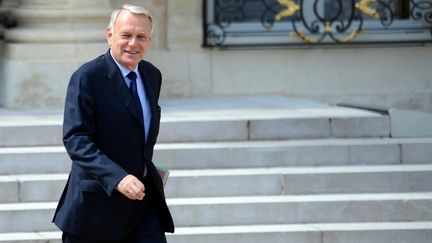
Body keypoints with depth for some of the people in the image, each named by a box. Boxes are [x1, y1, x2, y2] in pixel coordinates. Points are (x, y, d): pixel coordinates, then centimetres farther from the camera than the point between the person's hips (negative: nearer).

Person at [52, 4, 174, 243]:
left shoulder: (152, 76, 10)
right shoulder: (87, 77, -13)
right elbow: (75, 139, -22)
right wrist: (117, 178, -33)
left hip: (144, 195, 5)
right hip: (97, 203, -5)